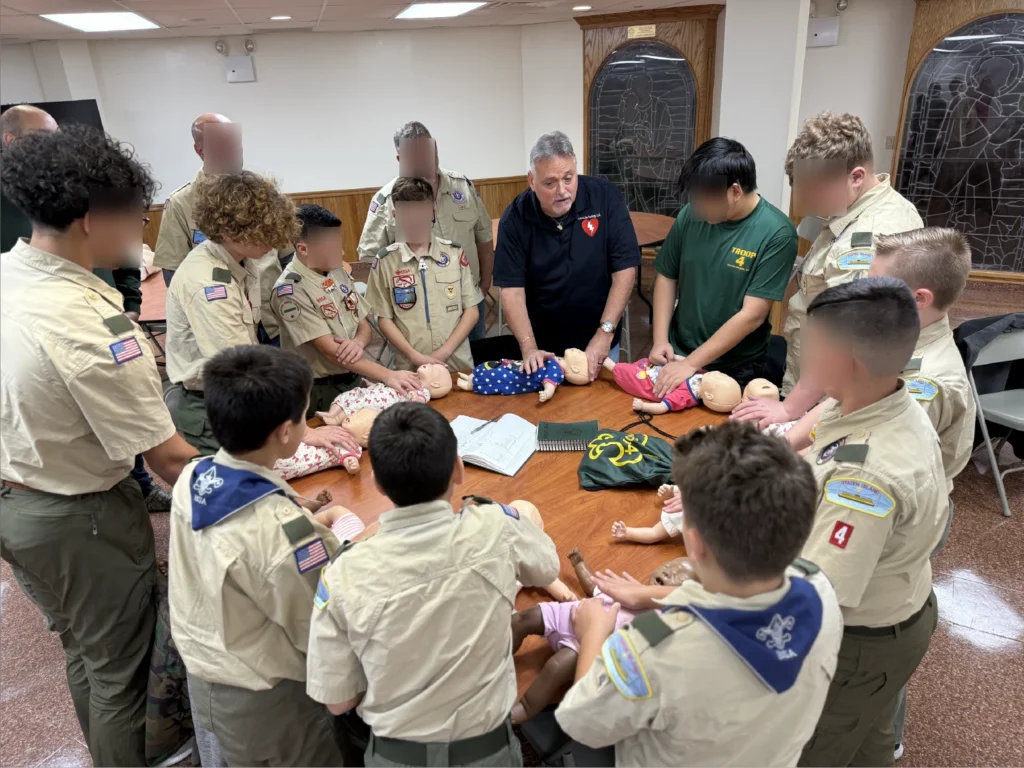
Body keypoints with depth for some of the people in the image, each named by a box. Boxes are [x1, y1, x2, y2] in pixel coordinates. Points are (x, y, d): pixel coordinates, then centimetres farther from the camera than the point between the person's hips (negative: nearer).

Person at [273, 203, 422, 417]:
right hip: (320, 392, -6)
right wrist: (387, 375, -29)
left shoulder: (338, 272, 2)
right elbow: (329, 350, -23)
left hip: (355, 380, 6)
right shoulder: (290, 290, -19)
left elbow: (364, 325, 8)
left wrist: (359, 342, -16)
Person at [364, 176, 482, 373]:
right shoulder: (385, 260, -1)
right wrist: (415, 356, -10)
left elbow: (471, 310, 2)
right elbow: (384, 319, 1)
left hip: (458, 363, 1)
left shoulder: (455, 253, 1)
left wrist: (445, 352, -8)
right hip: (410, 368, -1)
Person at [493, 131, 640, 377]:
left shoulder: (606, 197, -14)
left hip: (598, 341, 0)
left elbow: (625, 268, -15)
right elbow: (512, 289, -14)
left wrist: (605, 333, -21)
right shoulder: (515, 218, -12)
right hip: (544, 345, 0)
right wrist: (529, 348, -26)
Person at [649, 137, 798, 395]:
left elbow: (752, 315, -19)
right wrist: (660, 339, -7)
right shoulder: (691, 215, -6)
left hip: (737, 370, -3)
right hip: (677, 356, 3)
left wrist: (691, 363, -22)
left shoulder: (776, 233, -17)